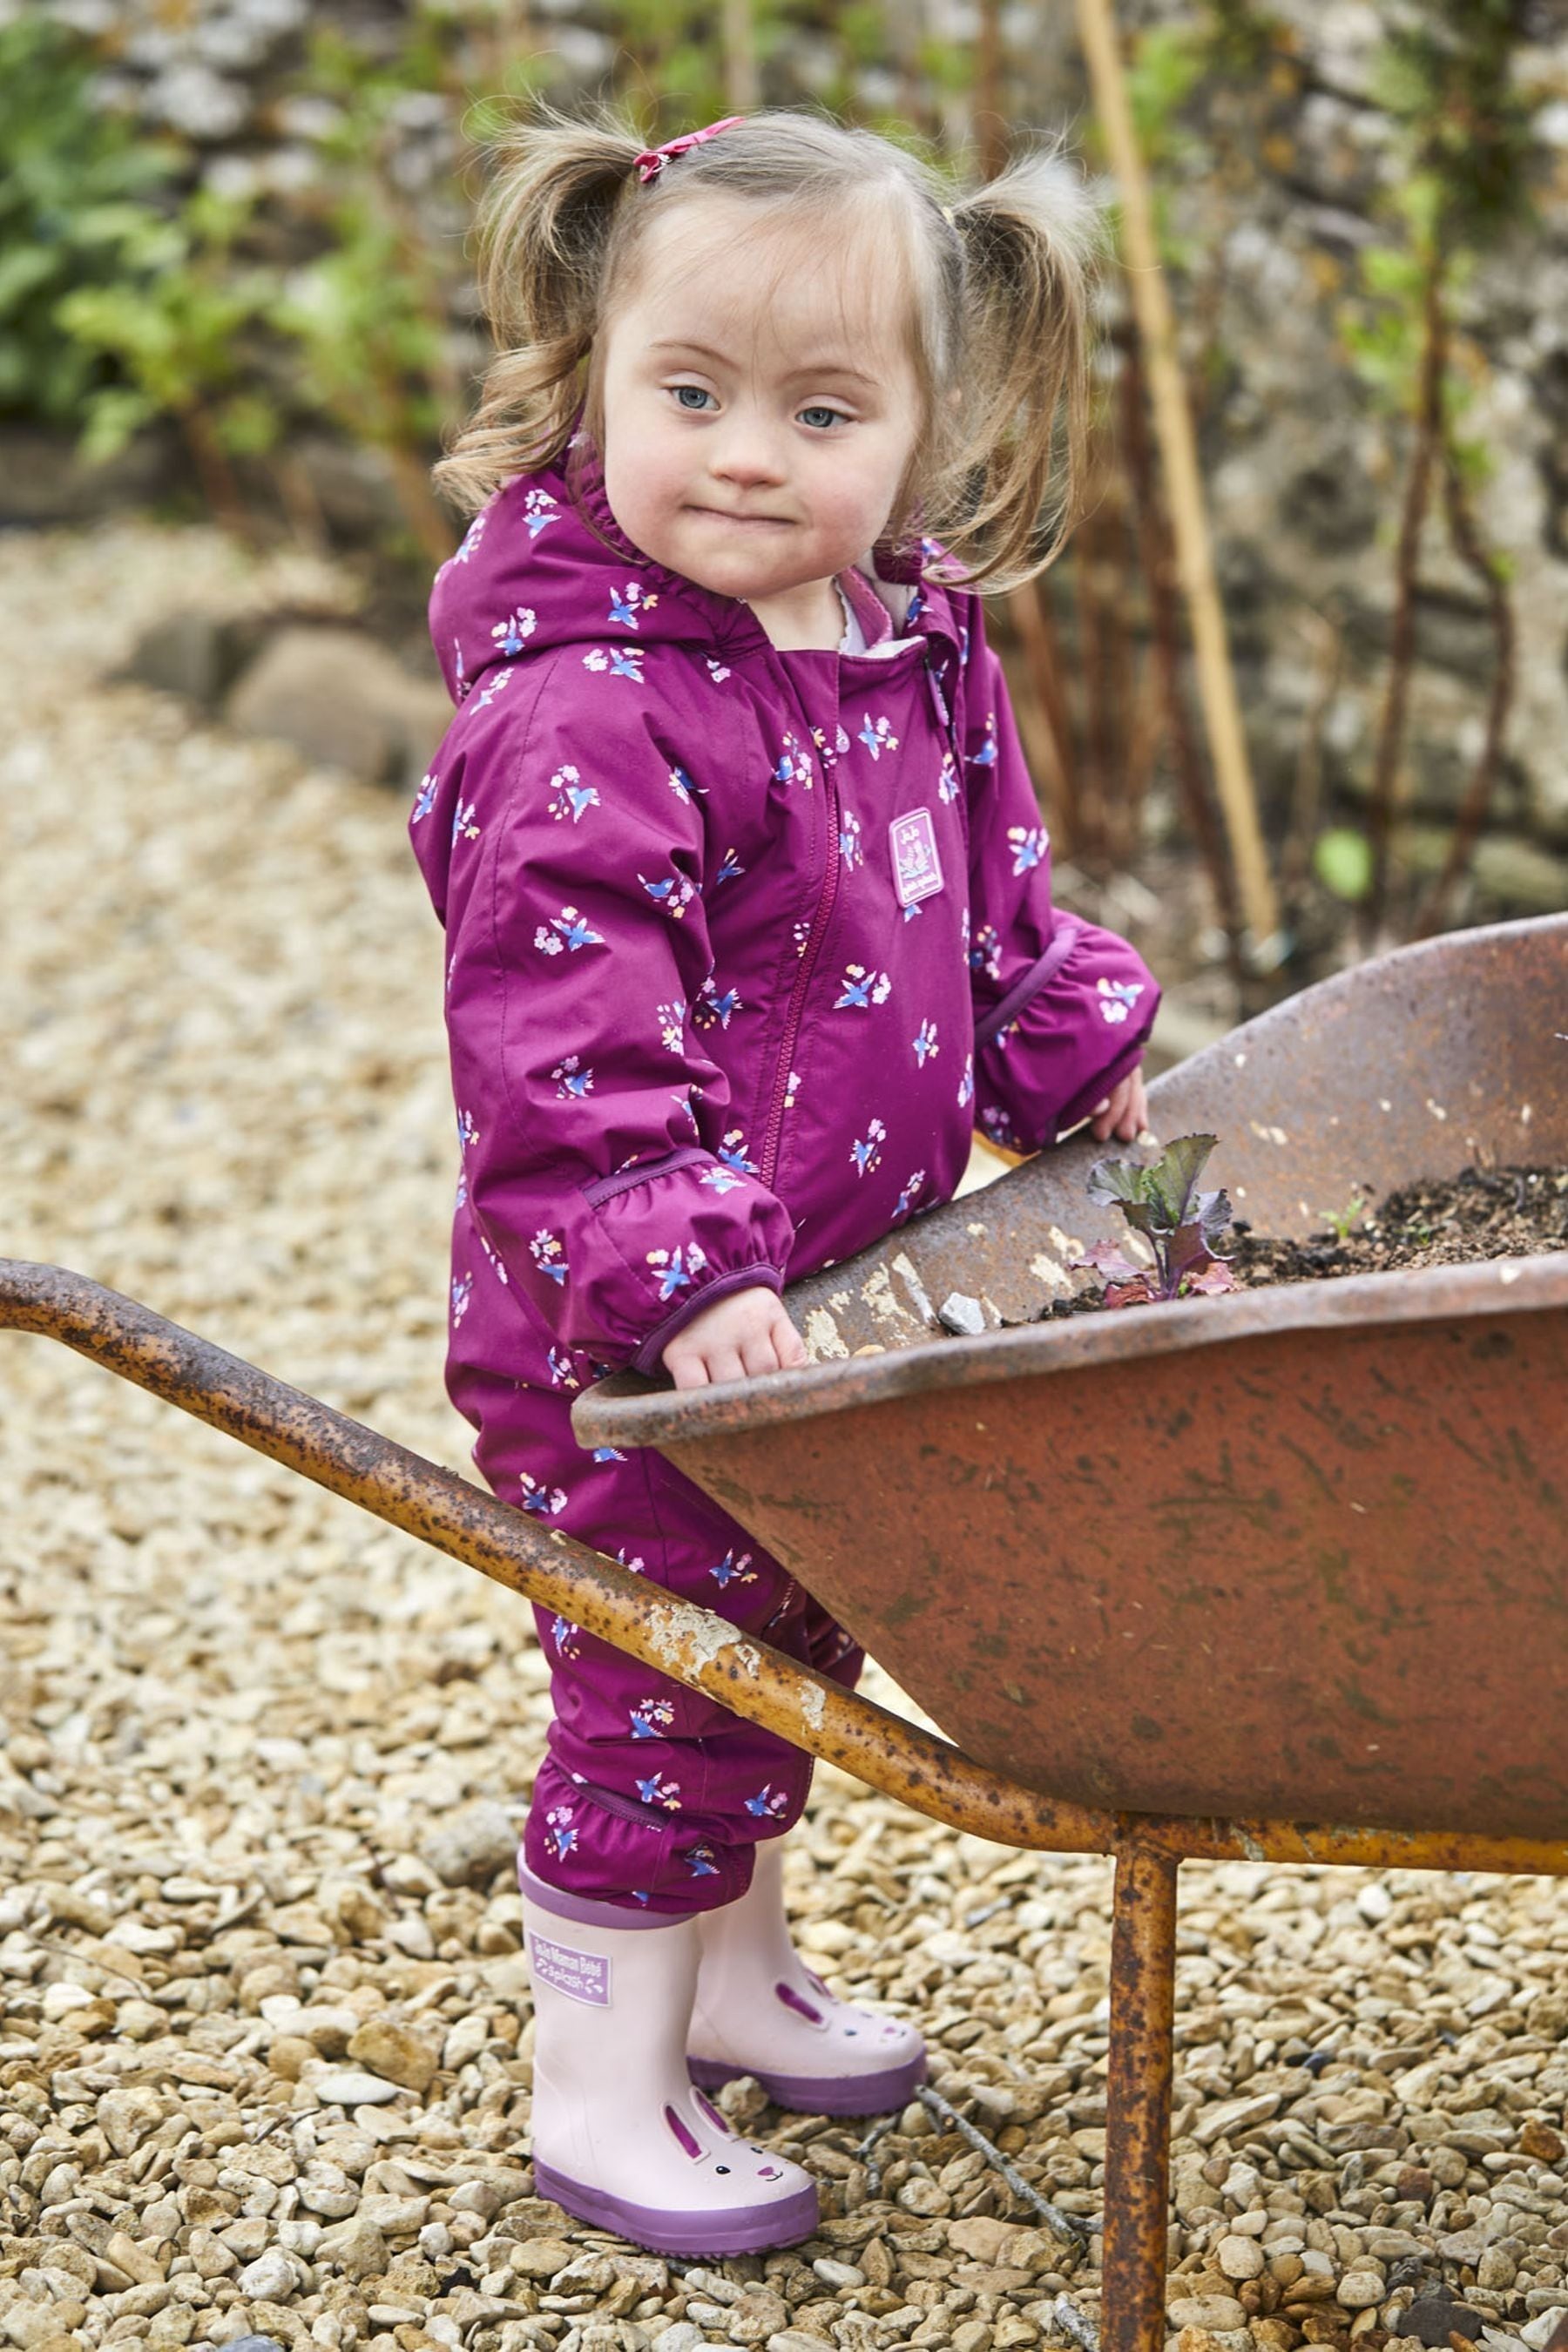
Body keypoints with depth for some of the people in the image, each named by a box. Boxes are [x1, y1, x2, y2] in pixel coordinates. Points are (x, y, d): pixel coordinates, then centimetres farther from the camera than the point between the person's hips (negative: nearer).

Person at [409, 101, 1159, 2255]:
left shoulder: (917, 654, 3)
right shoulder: (580, 714, -25)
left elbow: (990, 901, 20)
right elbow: (555, 1039, -29)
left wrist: (1079, 1055, 17)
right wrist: (676, 1268, -35)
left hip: (832, 1285, 8)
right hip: (623, 1339, -8)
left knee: (780, 1652, 23)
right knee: (662, 1682, 2)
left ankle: (733, 1975, 44)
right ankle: (597, 2094, 19)